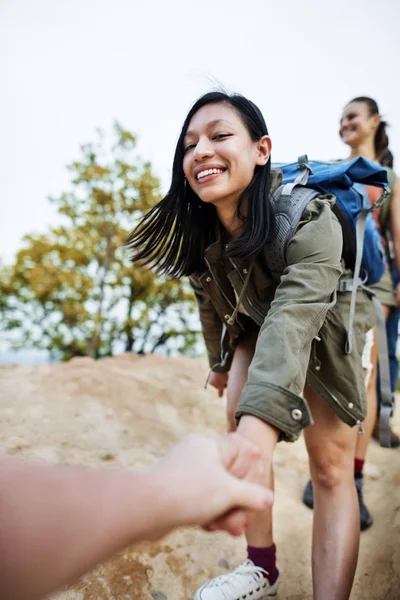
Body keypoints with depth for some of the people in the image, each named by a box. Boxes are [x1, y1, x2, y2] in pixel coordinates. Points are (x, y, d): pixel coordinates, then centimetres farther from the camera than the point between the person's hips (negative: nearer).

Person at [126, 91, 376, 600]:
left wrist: (255, 440, -65)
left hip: (324, 332, -3)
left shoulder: (309, 220, -38)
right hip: (256, 325, 4)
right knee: (239, 416, -15)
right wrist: (221, 361, 12)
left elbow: (294, 318, -53)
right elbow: (210, 300, -1)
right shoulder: (199, 232, -19)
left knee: (330, 467, -9)